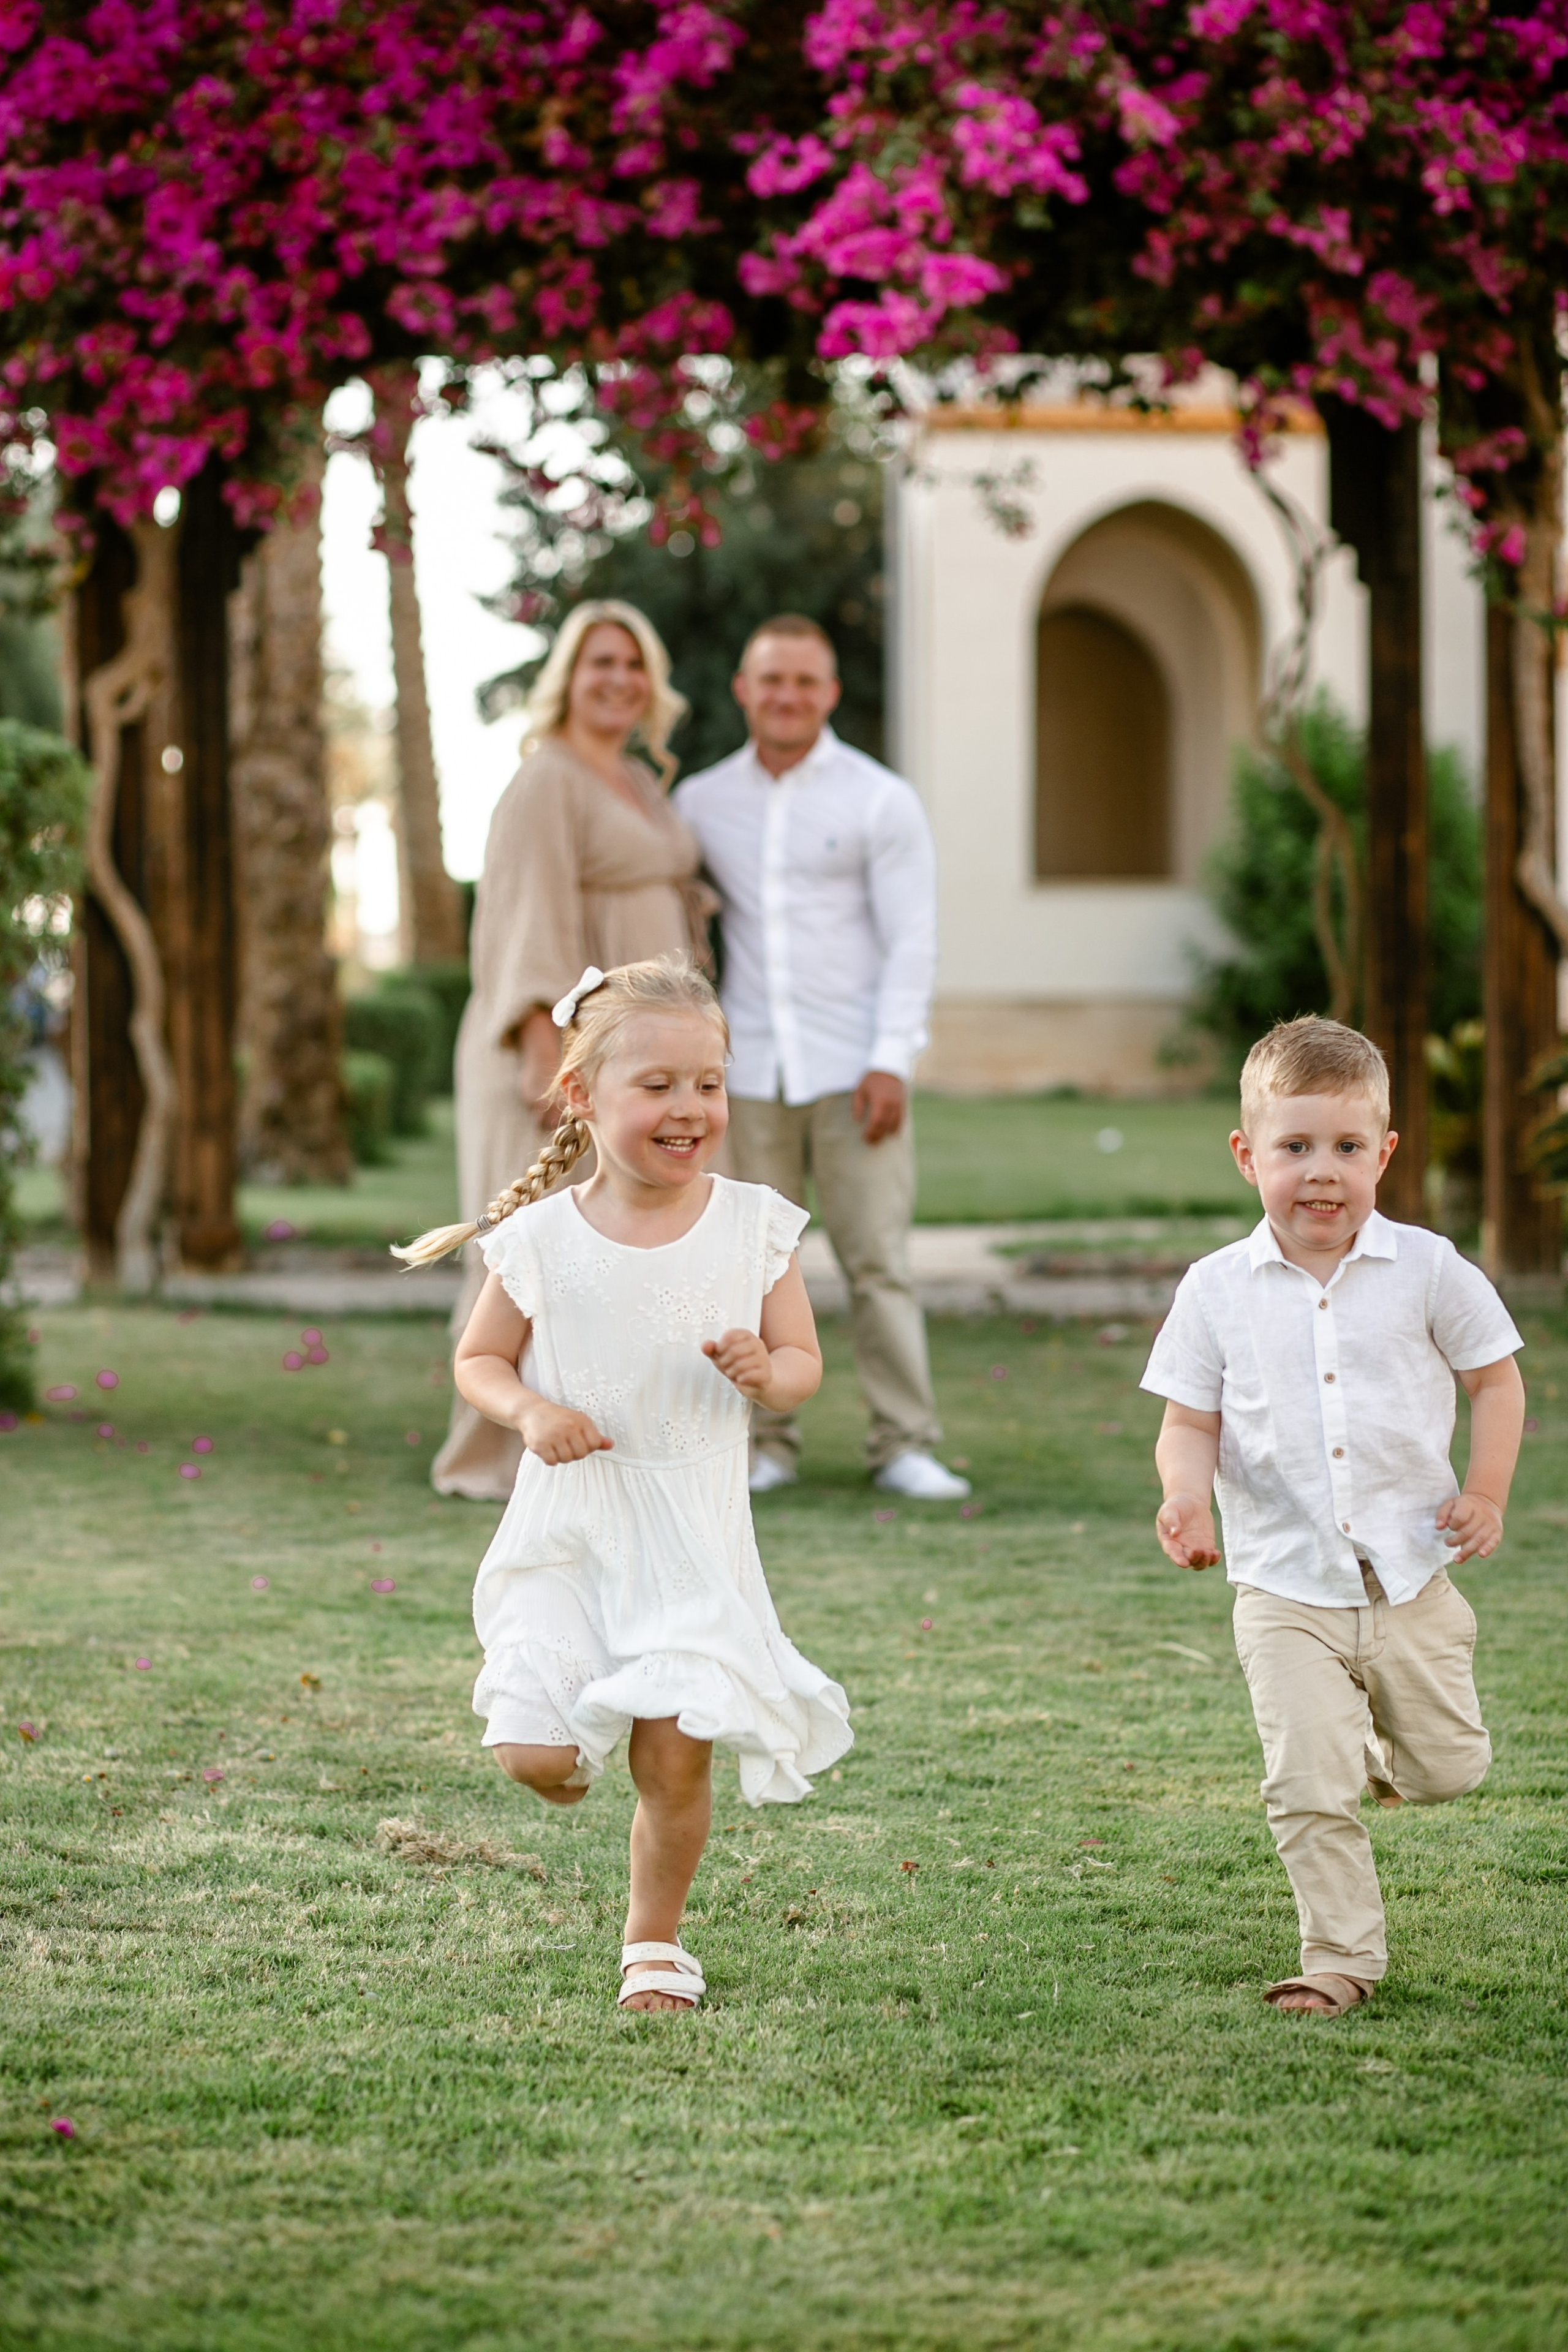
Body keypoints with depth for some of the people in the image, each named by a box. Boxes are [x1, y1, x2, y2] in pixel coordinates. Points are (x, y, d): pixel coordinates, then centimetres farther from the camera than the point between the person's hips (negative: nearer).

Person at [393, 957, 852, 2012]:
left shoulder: (754, 1225, -3)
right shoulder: (541, 1235, -5)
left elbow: (804, 1363, 5)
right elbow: (478, 1360, 7)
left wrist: (765, 1371, -18)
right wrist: (530, 1410, -13)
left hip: (695, 1534, 0)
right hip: (570, 1528, 0)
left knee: (675, 1757, -3)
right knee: (536, 1760, -9)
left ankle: (656, 1938, 22)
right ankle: (575, 1747, 30)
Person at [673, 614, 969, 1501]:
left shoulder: (881, 801, 0)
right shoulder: (702, 802, 10)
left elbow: (913, 942, -3)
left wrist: (892, 1062, -12)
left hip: (855, 1070, -3)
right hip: (749, 1071, 3)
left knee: (877, 1259, -4)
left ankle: (906, 1445, 1)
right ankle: (767, 1447, 7)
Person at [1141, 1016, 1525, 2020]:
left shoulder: (1425, 1270, -3)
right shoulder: (1218, 1290, -2)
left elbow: (1495, 1378, 7)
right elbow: (1191, 1421, 2)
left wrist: (1486, 1496, -3)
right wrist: (1187, 1495, -18)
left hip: (1410, 1574, 1)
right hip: (1286, 1586, -1)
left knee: (1449, 1769, 9)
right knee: (1308, 1789, -9)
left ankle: (1378, 1753, 43)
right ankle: (1342, 1956, 6)